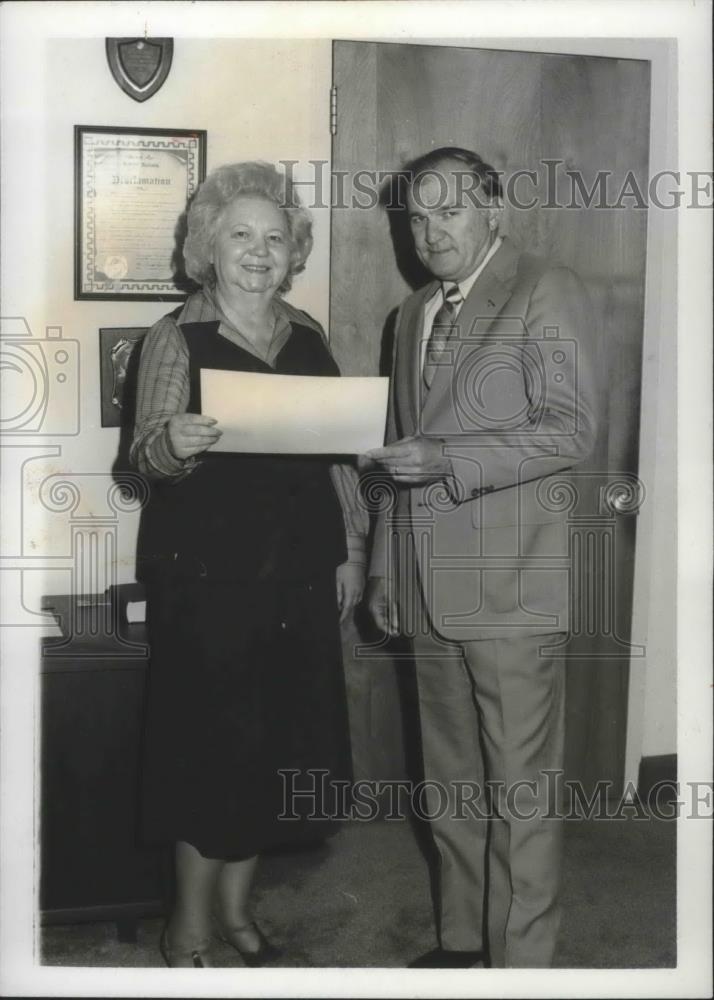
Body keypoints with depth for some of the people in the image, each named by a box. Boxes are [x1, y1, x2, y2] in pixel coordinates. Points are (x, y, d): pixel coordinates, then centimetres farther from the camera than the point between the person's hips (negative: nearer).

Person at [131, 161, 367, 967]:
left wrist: (351, 547, 10)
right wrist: (176, 443, -32)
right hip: (208, 570, -5)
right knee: (214, 740, 0)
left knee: (286, 742, 9)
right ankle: (189, 922, 19)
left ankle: (234, 901, 28)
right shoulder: (178, 337, -2)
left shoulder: (308, 338, 11)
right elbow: (147, 452, -9)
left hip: (300, 569, 5)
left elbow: (339, 451, 15)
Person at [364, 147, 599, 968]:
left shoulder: (546, 293, -3)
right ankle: (462, 937, 29)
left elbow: (571, 430, -11)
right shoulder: (413, 313, 18)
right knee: (450, 779, 15)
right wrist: (385, 567, 18)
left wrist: (447, 459, -20)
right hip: (429, 586, 7)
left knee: (520, 789, 0)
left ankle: (521, 958, 13)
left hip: (509, 584, -7)